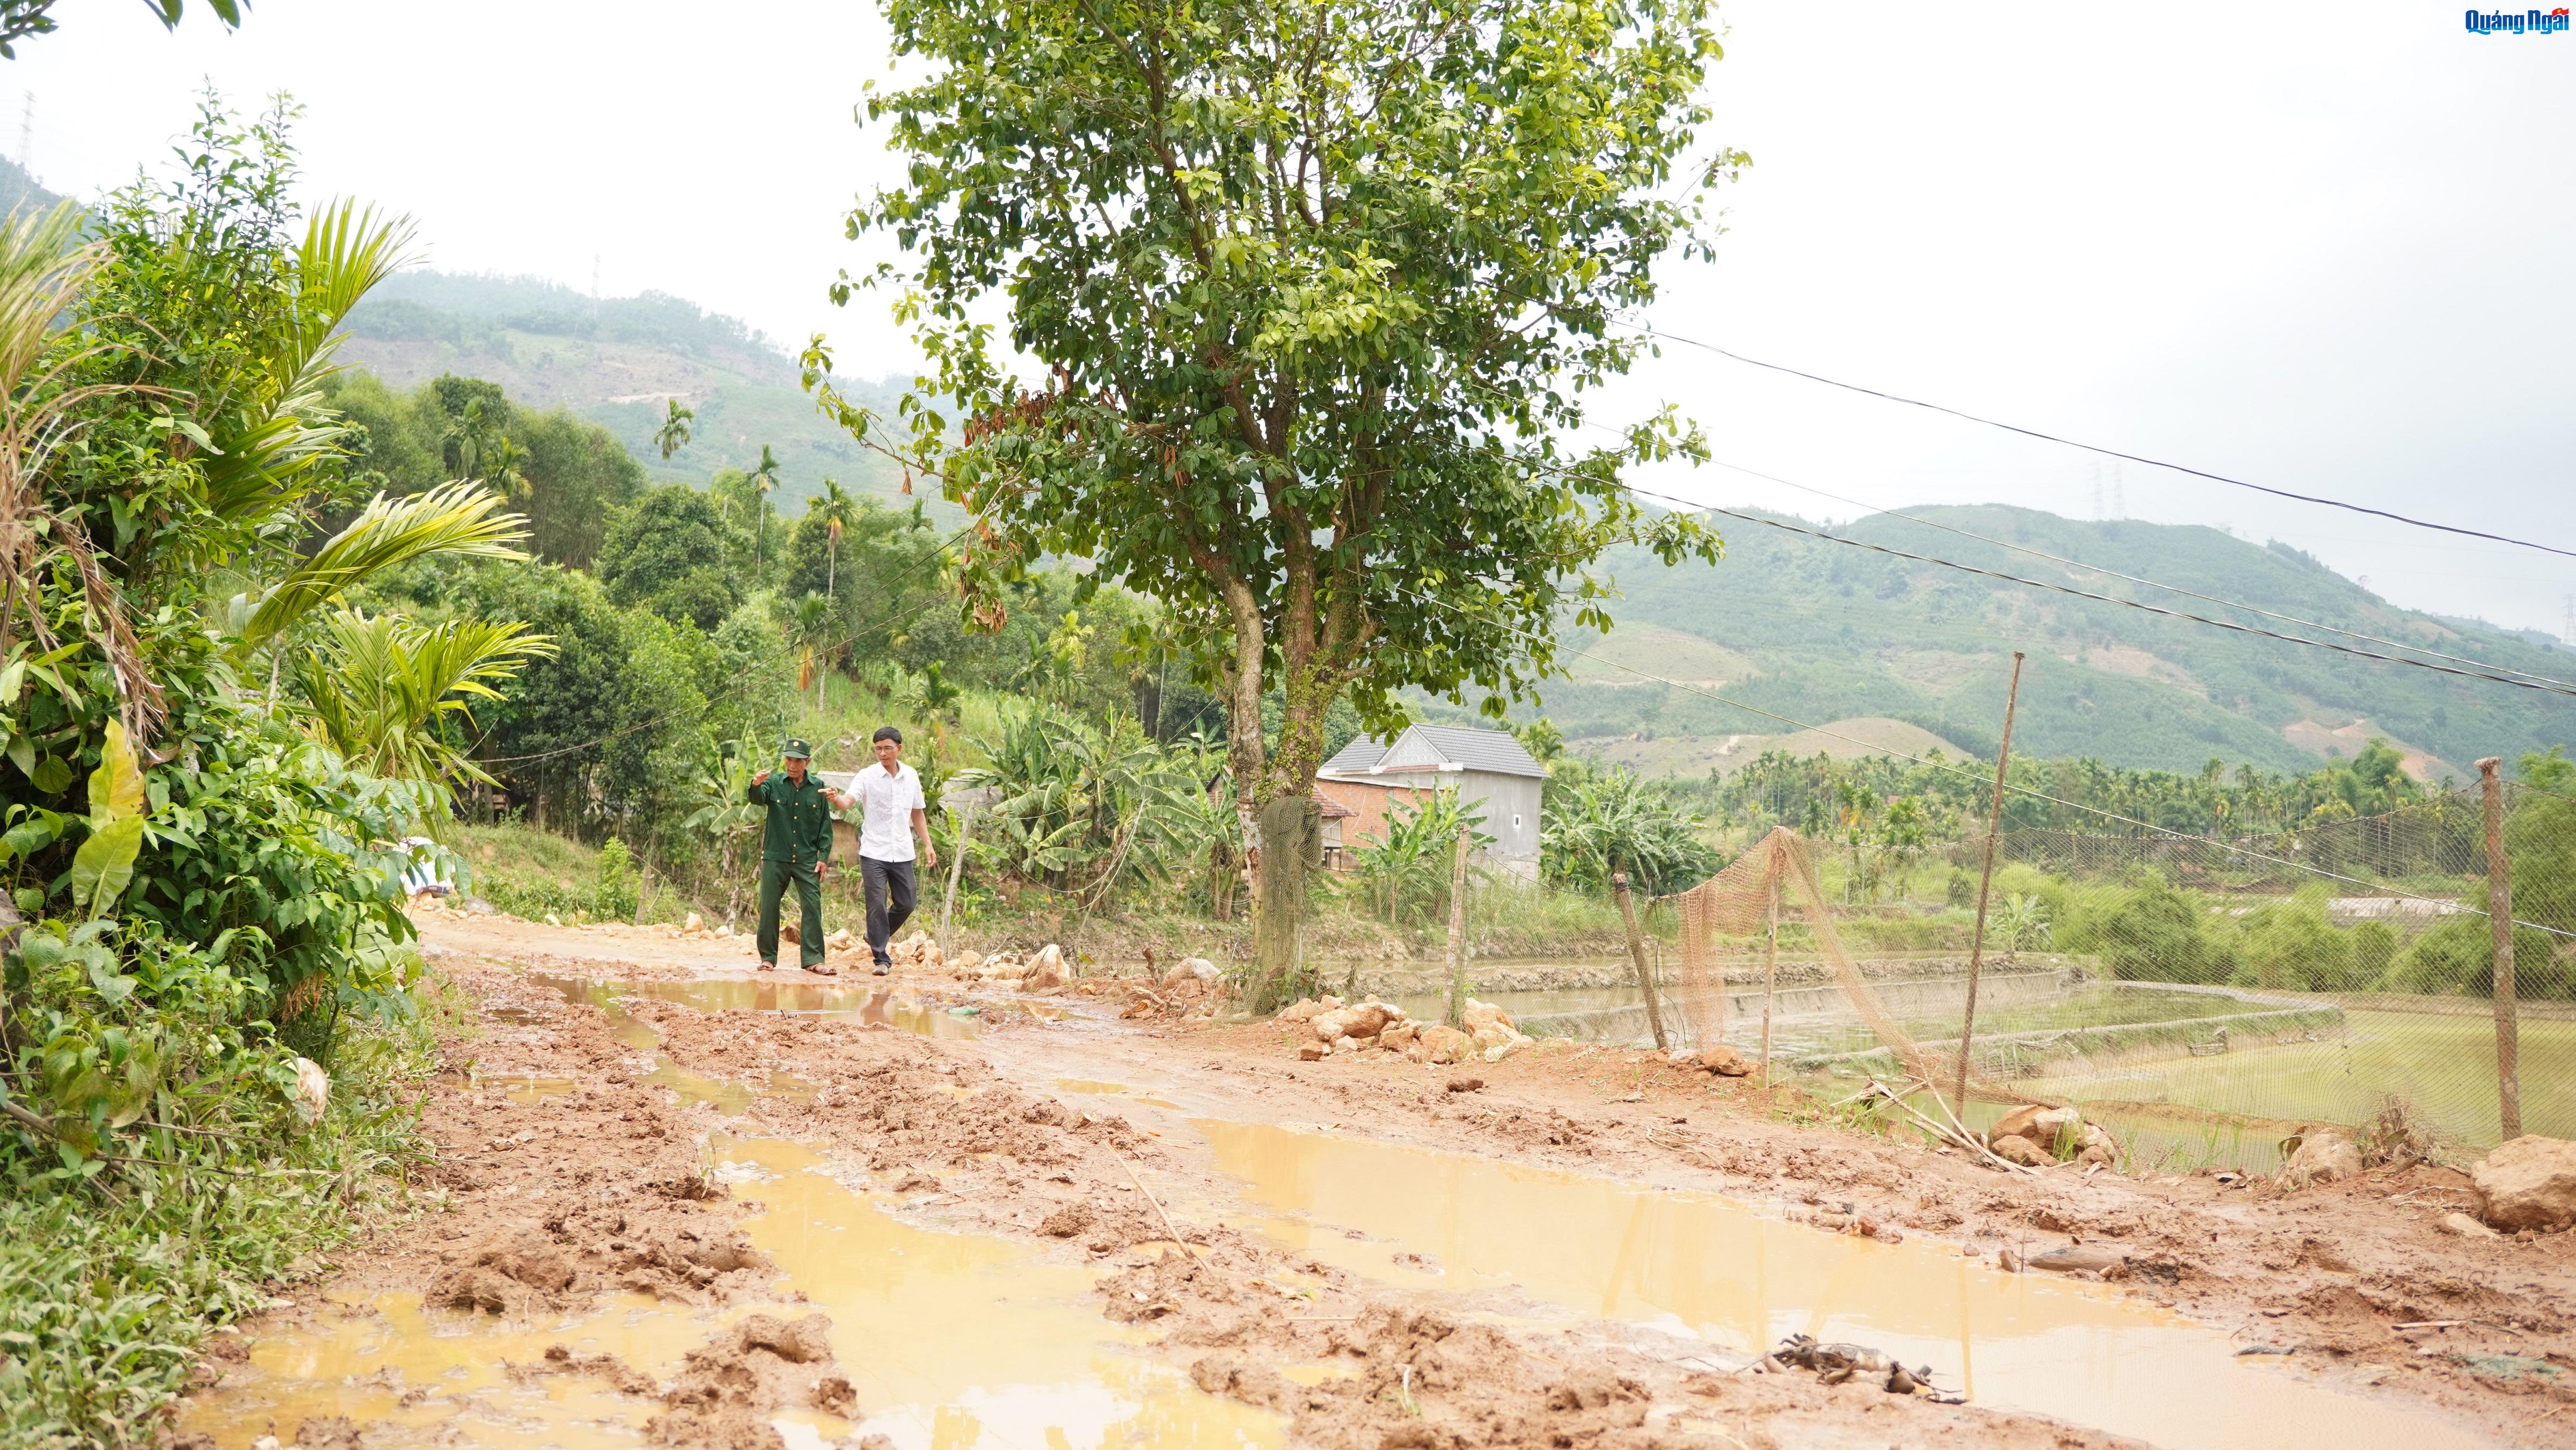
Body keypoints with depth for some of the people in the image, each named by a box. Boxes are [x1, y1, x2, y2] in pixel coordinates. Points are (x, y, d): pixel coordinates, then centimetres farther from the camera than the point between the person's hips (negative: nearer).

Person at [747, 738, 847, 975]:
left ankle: (813, 959, -1)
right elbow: (758, 799, -18)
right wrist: (756, 785, -42)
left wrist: (824, 856, 0)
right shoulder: (774, 783, 2)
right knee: (769, 908, 3)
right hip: (775, 858, 0)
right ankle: (768, 958, 15)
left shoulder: (818, 788, 5)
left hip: (807, 860, 0)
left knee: (812, 907, -5)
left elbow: (825, 825, 7)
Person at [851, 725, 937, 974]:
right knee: (877, 906, -6)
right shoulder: (867, 776, -6)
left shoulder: (911, 776, 7)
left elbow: (917, 813, 18)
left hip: (902, 854, 4)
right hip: (874, 853, -4)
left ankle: (876, 939, 31)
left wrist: (928, 845, 13)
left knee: (906, 904, 8)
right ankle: (882, 958, 2)